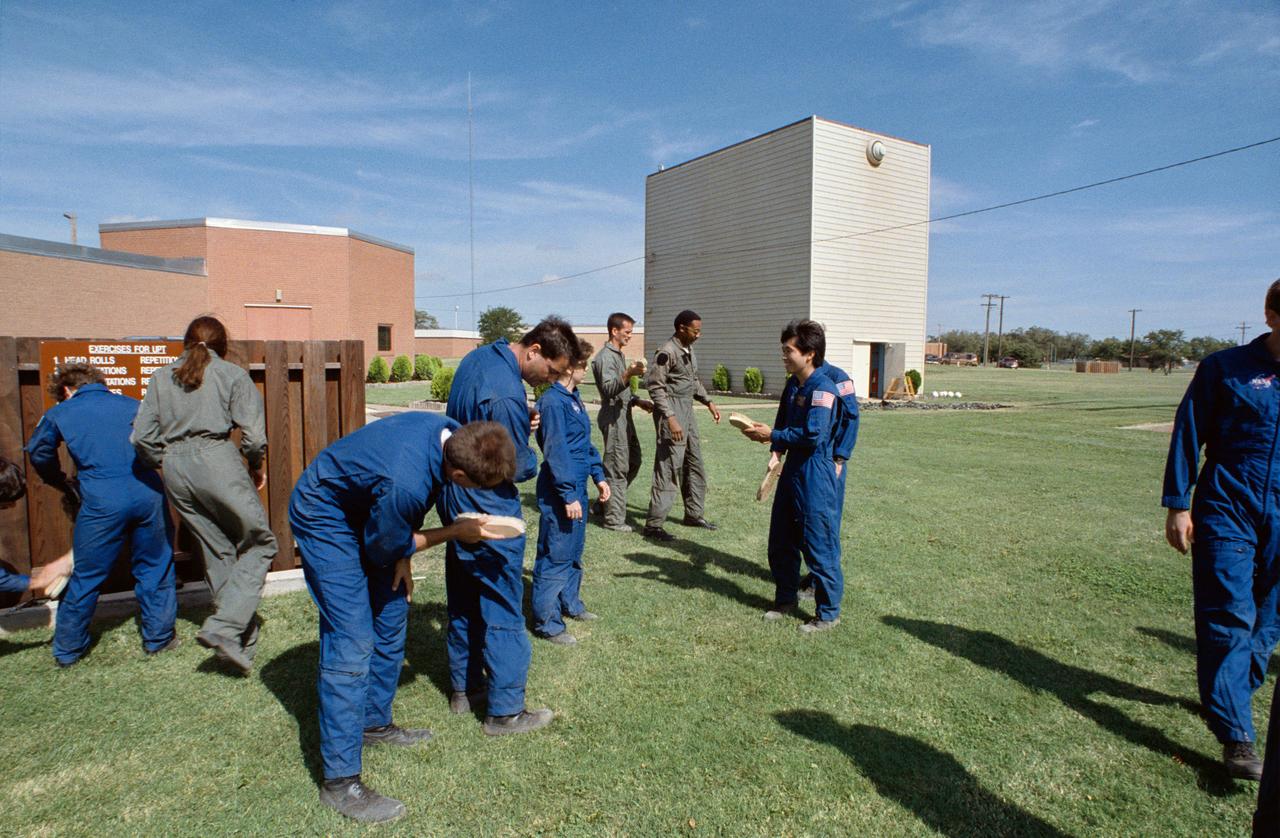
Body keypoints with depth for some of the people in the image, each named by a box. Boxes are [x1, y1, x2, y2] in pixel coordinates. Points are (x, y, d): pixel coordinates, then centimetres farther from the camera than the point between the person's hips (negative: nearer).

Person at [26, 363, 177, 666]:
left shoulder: (59, 414, 11)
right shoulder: (131, 405, 14)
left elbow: (40, 455, 17)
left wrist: (65, 484, 33)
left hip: (102, 502, -1)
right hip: (148, 493, 1)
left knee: (87, 576, 13)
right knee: (155, 568, 14)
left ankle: (68, 649, 27)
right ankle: (158, 638, 22)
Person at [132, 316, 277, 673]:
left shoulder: (162, 377, 16)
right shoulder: (231, 374, 5)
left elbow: (142, 436, 7)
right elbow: (253, 432, -6)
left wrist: (168, 464, 20)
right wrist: (255, 466, 10)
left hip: (175, 468, 5)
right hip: (216, 459, -5)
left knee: (217, 553, 12)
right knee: (259, 542, 3)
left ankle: (241, 642, 17)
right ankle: (223, 627, -13)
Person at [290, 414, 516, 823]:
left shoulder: (451, 432, -18)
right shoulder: (406, 483, -40)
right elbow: (382, 547, -19)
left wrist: (402, 556, -3)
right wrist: (455, 532, -14)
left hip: (363, 509, 9)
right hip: (325, 517, -8)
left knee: (391, 616, 13)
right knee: (352, 643, -10)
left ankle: (375, 722, 31)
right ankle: (339, 781, 0)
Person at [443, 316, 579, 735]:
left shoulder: (479, 356, 2)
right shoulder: (506, 394, -28)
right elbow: (515, 467, -22)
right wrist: (534, 459, 0)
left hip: (455, 499, 10)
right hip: (488, 510, -10)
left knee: (463, 602, 19)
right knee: (503, 610, 2)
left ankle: (464, 688, 34)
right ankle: (505, 711, 14)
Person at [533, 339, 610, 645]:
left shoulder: (574, 398, 11)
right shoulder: (553, 401, -18)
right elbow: (555, 451, -21)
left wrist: (598, 475, 17)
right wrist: (568, 495, -21)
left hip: (576, 486, 10)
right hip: (559, 491, -10)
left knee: (574, 550, 20)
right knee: (556, 556, -2)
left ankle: (570, 603, 35)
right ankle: (547, 623, 8)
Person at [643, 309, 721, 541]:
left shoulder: (689, 350, 12)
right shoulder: (667, 352, -16)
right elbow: (654, 385, -20)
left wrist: (708, 402, 17)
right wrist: (670, 418, -25)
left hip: (688, 411, 10)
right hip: (672, 412, -9)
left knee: (694, 465, 16)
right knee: (668, 468, -9)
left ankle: (694, 514, 30)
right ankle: (653, 524, -3)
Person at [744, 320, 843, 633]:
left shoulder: (823, 389, -17)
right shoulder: (792, 385, 10)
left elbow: (814, 435, -24)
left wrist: (772, 436, -18)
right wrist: (776, 452, -3)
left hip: (816, 479, -9)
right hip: (791, 472, 9)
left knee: (819, 547, 1)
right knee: (780, 542, 17)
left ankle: (829, 614, 16)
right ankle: (785, 599, 34)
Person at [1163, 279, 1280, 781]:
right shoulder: (1224, 368, -3)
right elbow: (1187, 436, 0)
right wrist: (1177, 504, -3)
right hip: (1227, 513, -3)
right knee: (1229, 618, -5)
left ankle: (1230, 694, 32)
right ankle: (1236, 736, 0)